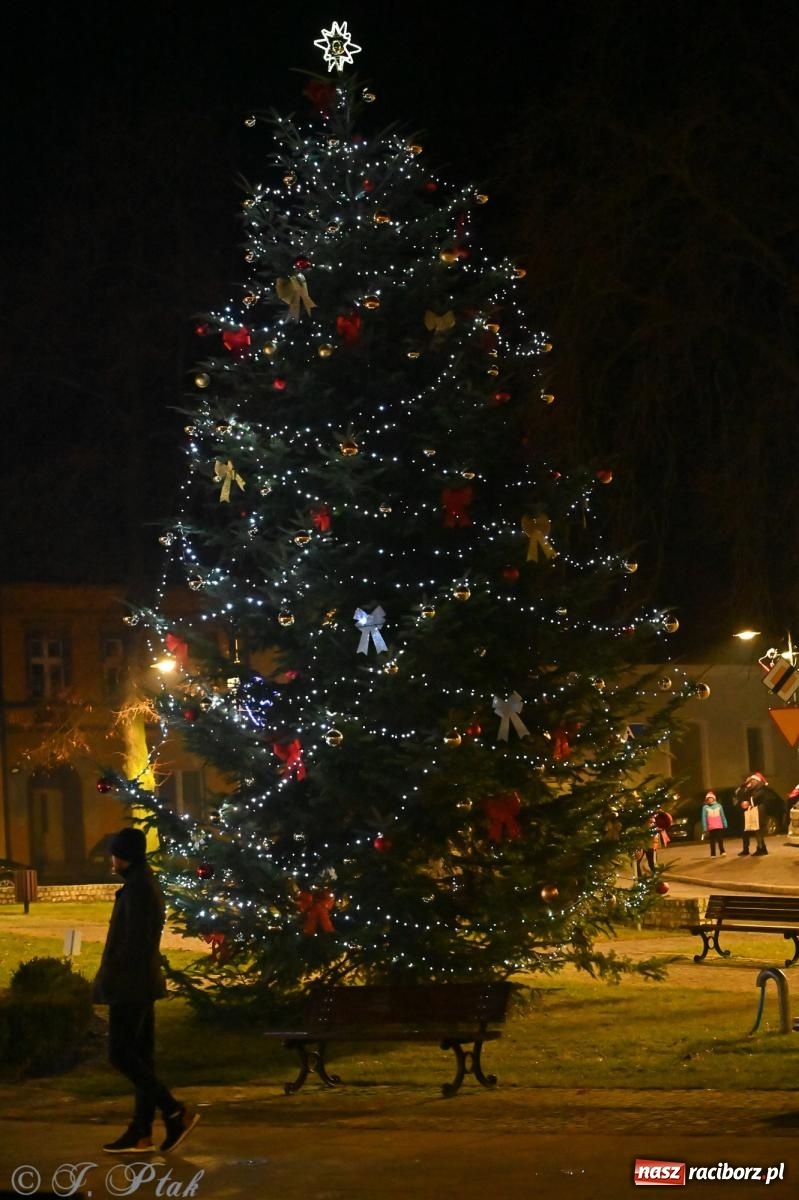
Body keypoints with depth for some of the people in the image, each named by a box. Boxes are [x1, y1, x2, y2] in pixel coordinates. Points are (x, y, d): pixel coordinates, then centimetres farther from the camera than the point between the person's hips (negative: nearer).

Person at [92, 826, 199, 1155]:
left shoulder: (137, 888, -16)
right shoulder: (146, 884, 14)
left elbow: (135, 941, -22)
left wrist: (110, 977, -16)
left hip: (129, 984, -10)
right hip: (142, 983, 10)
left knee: (121, 1054, -7)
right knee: (140, 1056, 9)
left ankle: (177, 1113, -10)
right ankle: (140, 1133, 11)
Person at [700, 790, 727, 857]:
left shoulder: (718, 806, 5)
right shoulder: (705, 807, -1)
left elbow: (723, 816, 9)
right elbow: (704, 818, -2)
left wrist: (725, 825, 9)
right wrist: (705, 828, -6)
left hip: (719, 826, 1)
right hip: (711, 827, -1)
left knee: (720, 840, 1)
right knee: (712, 841, 0)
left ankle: (722, 852, 11)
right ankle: (713, 854, 2)